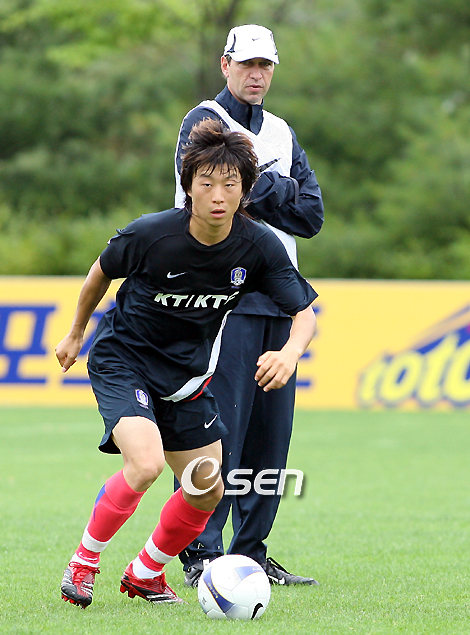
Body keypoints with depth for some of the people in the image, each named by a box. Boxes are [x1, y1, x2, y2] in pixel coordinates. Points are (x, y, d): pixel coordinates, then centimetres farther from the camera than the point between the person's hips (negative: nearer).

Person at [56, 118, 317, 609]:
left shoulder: (258, 246, -15)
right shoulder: (149, 234, -23)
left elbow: (304, 314, -10)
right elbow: (102, 272, -2)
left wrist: (289, 353, -33)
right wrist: (75, 334, 13)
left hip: (186, 377, 5)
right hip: (122, 361, -5)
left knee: (207, 491, 7)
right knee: (146, 463, -28)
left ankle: (145, 573, 31)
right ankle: (84, 561, -8)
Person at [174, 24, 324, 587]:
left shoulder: (281, 133, 20)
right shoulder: (204, 123, 0)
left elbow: (311, 214, 7)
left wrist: (256, 193, -5)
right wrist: (281, 191, -4)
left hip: (276, 296, 6)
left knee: (271, 429, 5)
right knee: (219, 425, -11)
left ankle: (251, 552, 11)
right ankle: (201, 555, -11)